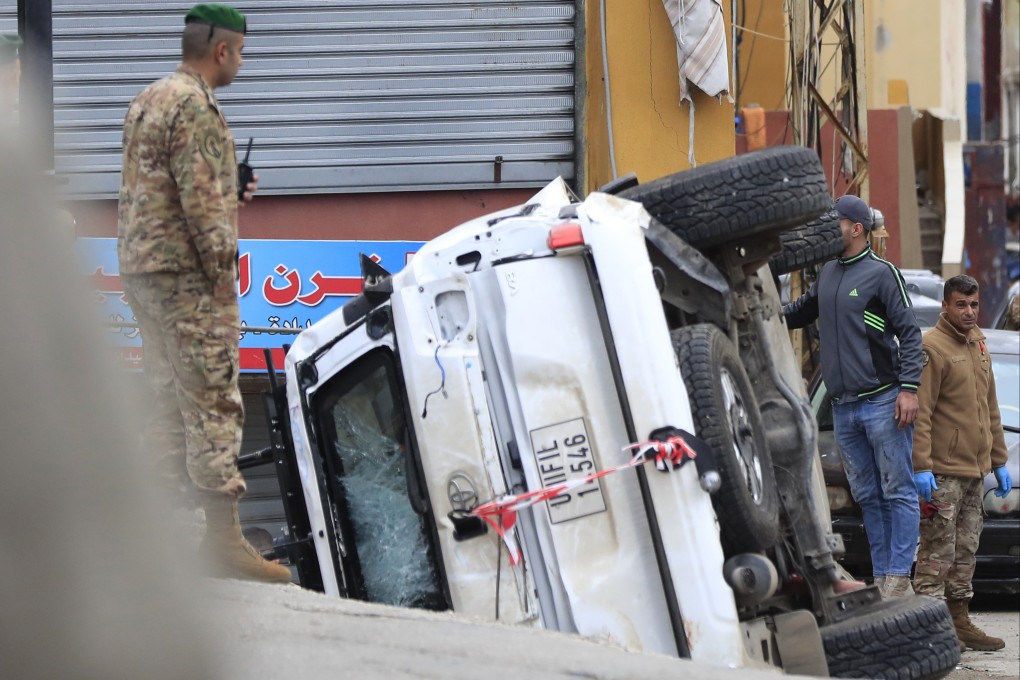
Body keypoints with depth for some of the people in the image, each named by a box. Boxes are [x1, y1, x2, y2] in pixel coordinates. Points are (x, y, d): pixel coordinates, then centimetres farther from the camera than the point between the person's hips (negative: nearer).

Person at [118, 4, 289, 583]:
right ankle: (225, 542, -9)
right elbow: (202, 204, -21)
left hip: (141, 268, 10)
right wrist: (223, 271, -15)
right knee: (213, 405, -8)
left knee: (169, 402, 14)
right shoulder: (196, 107, -15)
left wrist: (227, 191, 18)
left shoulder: (148, 101, 16)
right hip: (186, 274, -10)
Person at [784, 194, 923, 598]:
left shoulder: (881, 273, -5)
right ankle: (881, 579, 12)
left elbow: (909, 332, -7)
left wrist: (908, 387, -15)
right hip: (842, 408, 7)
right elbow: (801, 313, 30)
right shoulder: (827, 274, 15)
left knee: (897, 492, -4)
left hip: (882, 402, -7)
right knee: (867, 496, 9)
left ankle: (898, 577, -6)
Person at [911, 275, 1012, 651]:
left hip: (975, 470, 8)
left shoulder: (977, 344, 16)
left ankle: (959, 621, 17)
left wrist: (999, 461, 21)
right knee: (938, 550, -7)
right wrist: (921, 467, -22)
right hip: (943, 471, -8)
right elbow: (920, 412, -16)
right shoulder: (933, 347, -10)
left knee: (965, 550, 11)